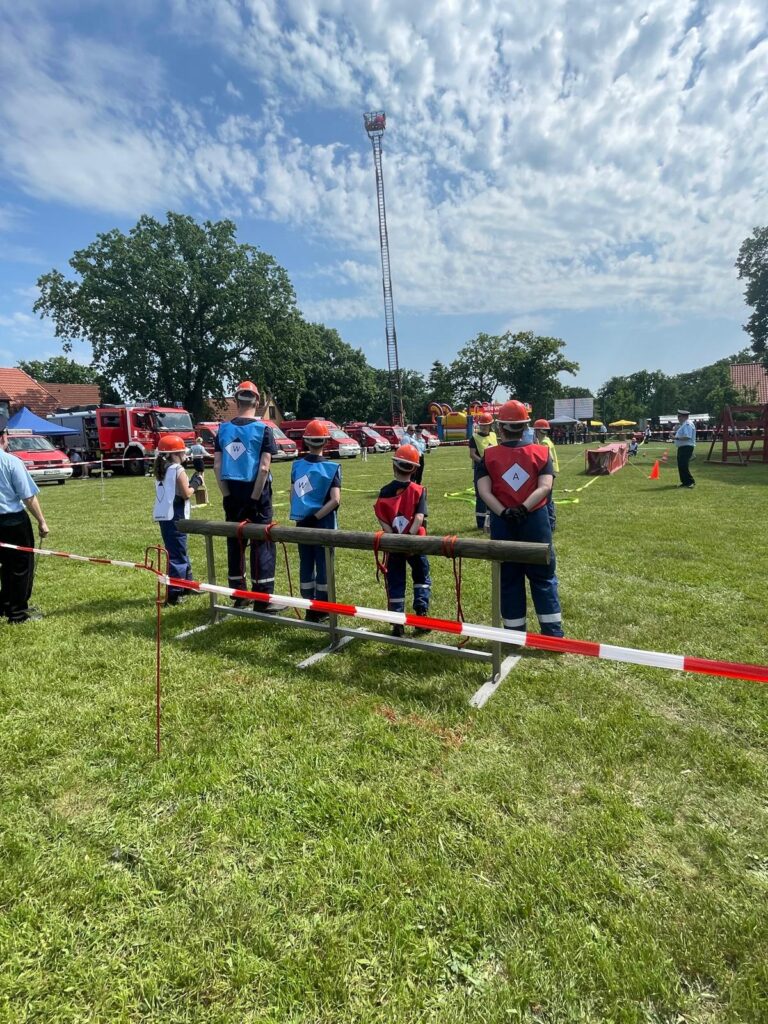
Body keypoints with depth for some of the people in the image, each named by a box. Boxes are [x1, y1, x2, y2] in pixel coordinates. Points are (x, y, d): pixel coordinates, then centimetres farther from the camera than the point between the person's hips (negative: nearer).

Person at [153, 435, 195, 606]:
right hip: (175, 516, -8)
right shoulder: (178, 470, -11)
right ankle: (174, 594, -3)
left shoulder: (160, 470, 13)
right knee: (177, 554, -3)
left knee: (179, 551, 18)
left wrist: (188, 486, 9)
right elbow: (186, 494, -15)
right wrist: (194, 486, 3)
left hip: (162, 515, 8)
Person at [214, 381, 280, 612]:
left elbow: (217, 466, 0)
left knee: (235, 543, 12)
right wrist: (255, 498, -11)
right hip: (256, 492, -4)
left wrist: (227, 495, 3)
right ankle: (262, 600, 3)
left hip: (232, 493, 4)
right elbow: (264, 467, -15)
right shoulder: (263, 429, -7)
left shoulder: (223, 429, 4)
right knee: (262, 545, 2)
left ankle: (239, 596, 20)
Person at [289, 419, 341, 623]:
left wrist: (300, 517, 8)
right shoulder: (332, 467, -10)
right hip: (323, 525, -3)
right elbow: (335, 500, -19)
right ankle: (320, 611, 13)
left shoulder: (297, 465, 0)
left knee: (306, 565, 12)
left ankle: (310, 608, 19)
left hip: (302, 523, 3)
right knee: (323, 566, 7)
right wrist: (316, 516, -12)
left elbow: (293, 496, 1)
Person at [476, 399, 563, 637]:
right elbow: (545, 486, -12)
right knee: (543, 577, 11)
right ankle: (553, 633, 15)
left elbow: (484, 490, -12)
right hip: (535, 521, 0)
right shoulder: (541, 452, 0)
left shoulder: (489, 456, -1)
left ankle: (515, 634, 17)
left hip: (502, 523, 0)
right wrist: (524, 509, -18)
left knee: (508, 579, 10)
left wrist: (504, 513, -17)